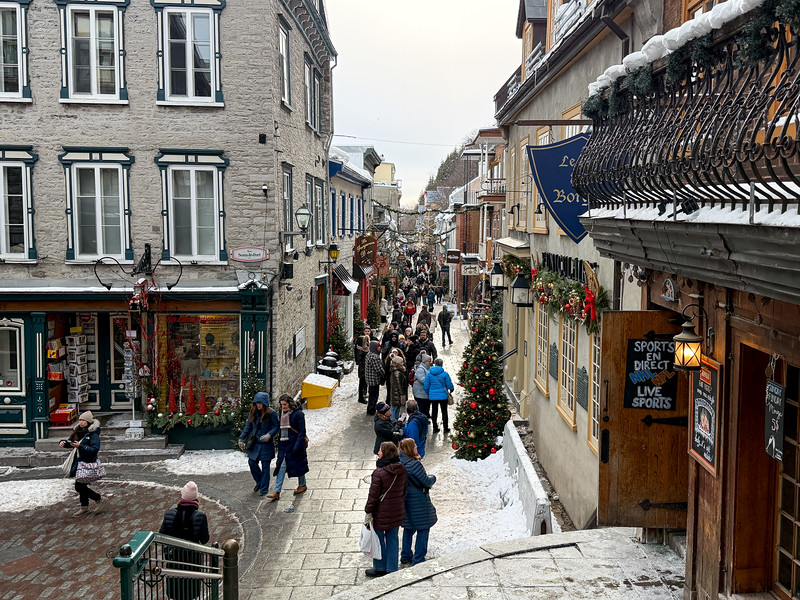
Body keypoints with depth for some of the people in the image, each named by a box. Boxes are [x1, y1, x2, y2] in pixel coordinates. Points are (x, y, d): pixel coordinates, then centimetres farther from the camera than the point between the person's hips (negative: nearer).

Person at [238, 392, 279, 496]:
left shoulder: (271, 413, -12)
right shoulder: (253, 413, 3)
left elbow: (276, 427, -8)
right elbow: (248, 427, 12)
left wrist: (269, 435, -24)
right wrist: (241, 439, 7)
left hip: (266, 444, -5)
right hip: (254, 443, 5)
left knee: (265, 466, 2)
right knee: (252, 462, 6)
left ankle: (264, 489, 13)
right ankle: (259, 482, 32)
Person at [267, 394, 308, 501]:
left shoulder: (298, 414, -13)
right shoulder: (282, 413, 7)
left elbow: (302, 432, -14)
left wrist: (297, 447, -19)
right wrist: (279, 443, 11)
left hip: (295, 443, -6)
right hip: (284, 445, 6)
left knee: (298, 464, 9)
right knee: (281, 466, 0)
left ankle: (302, 485, 31)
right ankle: (277, 492, -2)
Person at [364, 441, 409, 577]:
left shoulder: (379, 473, -23)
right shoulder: (402, 470, -3)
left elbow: (373, 495, -18)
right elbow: (404, 489, 8)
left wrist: (368, 512, -8)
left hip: (381, 512, -6)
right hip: (397, 511, 6)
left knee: (379, 539, 12)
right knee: (392, 538, 17)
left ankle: (380, 569, 25)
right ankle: (392, 569, 25)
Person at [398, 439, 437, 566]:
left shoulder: (400, 463, 0)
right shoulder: (414, 464, -24)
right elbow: (426, 482, -16)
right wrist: (433, 477, 2)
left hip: (405, 500, 8)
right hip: (418, 501, -8)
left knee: (408, 529, 21)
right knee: (423, 529, 5)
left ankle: (405, 557, 30)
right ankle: (418, 560, 10)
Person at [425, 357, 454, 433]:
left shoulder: (429, 374, -5)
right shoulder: (444, 374, -13)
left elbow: (426, 386, 0)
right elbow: (449, 385, -7)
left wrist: (428, 393, 17)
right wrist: (452, 389, 16)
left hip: (432, 396, 2)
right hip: (443, 396, -2)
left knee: (434, 411, 13)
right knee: (444, 411, 10)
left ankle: (435, 428, 18)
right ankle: (446, 428, 16)